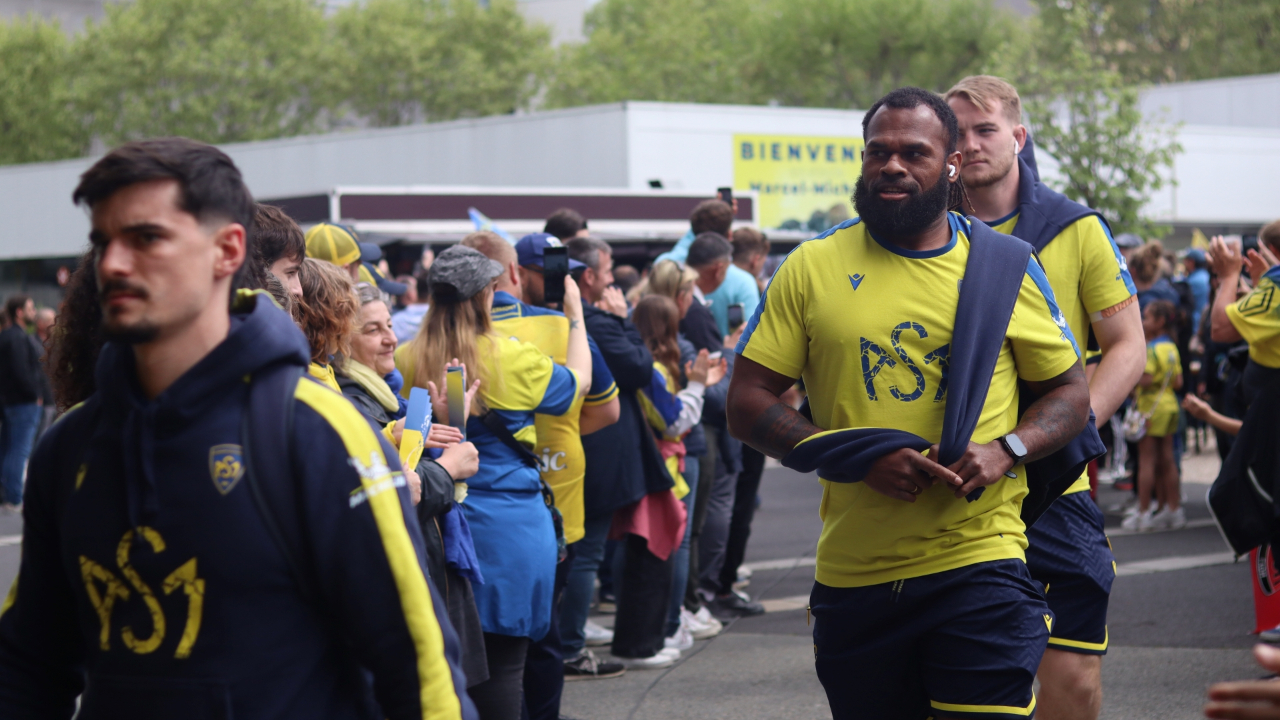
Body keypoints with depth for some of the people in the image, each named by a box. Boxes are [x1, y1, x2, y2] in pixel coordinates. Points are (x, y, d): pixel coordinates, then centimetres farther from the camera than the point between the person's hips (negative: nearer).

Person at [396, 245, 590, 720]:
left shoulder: (407, 360, -5)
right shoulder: (513, 359, -11)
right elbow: (578, 380, 8)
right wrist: (576, 315, 21)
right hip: (508, 525, -4)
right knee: (503, 659, 1)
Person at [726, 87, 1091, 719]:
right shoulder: (812, 268, 4)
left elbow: (1070, 393, 11)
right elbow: (746, 405, 1)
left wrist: (1005, 450, -10)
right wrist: (857, 457, -13)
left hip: (979, 565, -1)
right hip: (852, 574, 1)